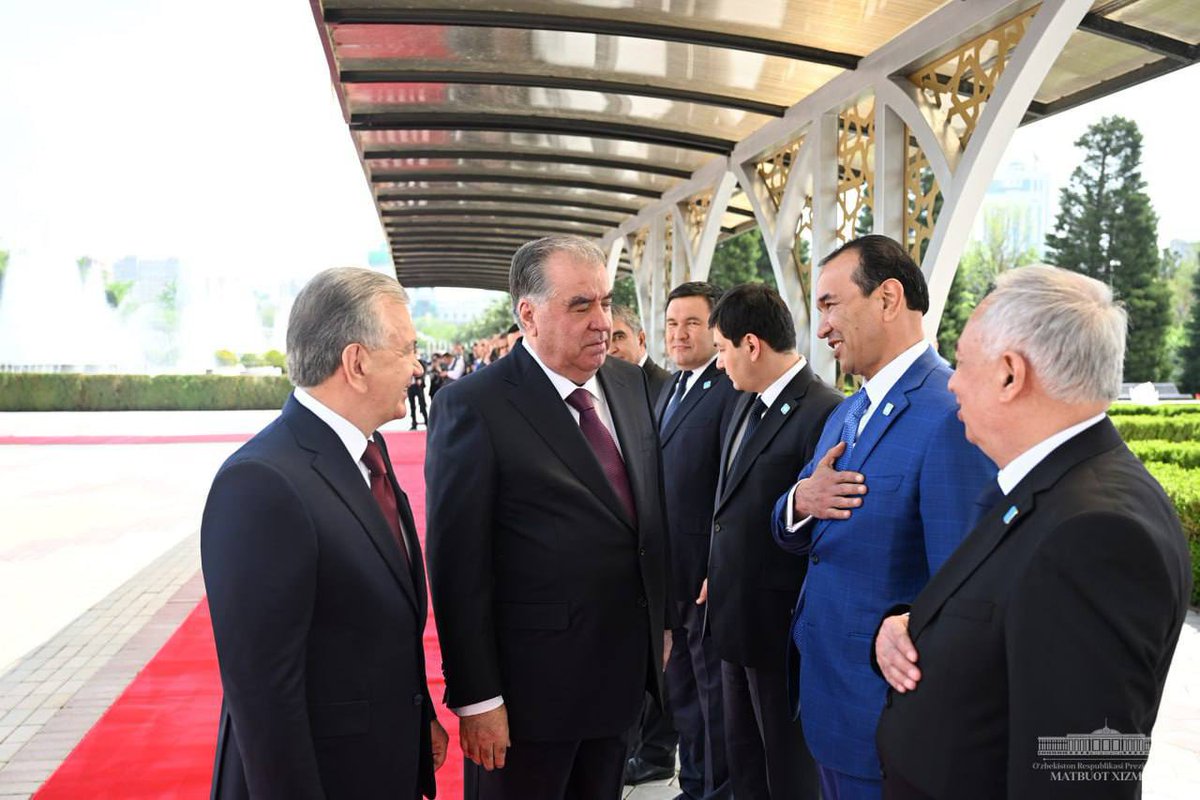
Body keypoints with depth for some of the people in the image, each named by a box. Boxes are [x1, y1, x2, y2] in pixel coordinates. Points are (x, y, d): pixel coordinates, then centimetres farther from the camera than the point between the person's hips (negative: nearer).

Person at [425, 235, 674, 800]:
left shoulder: (629, 383, 5)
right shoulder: (473, 406, -16)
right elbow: (458, 565, -16)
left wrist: (662, 622, 14)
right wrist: (475, 698, -15)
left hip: (623, 670, 6)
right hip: (529, 685, -6)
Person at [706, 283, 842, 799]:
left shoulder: (823, 412, -22)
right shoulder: (747, 402, 6)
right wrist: (717, 577, 14)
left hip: (779, 620, -8)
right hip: (735, 612, 9)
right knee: (742, 756, 23)